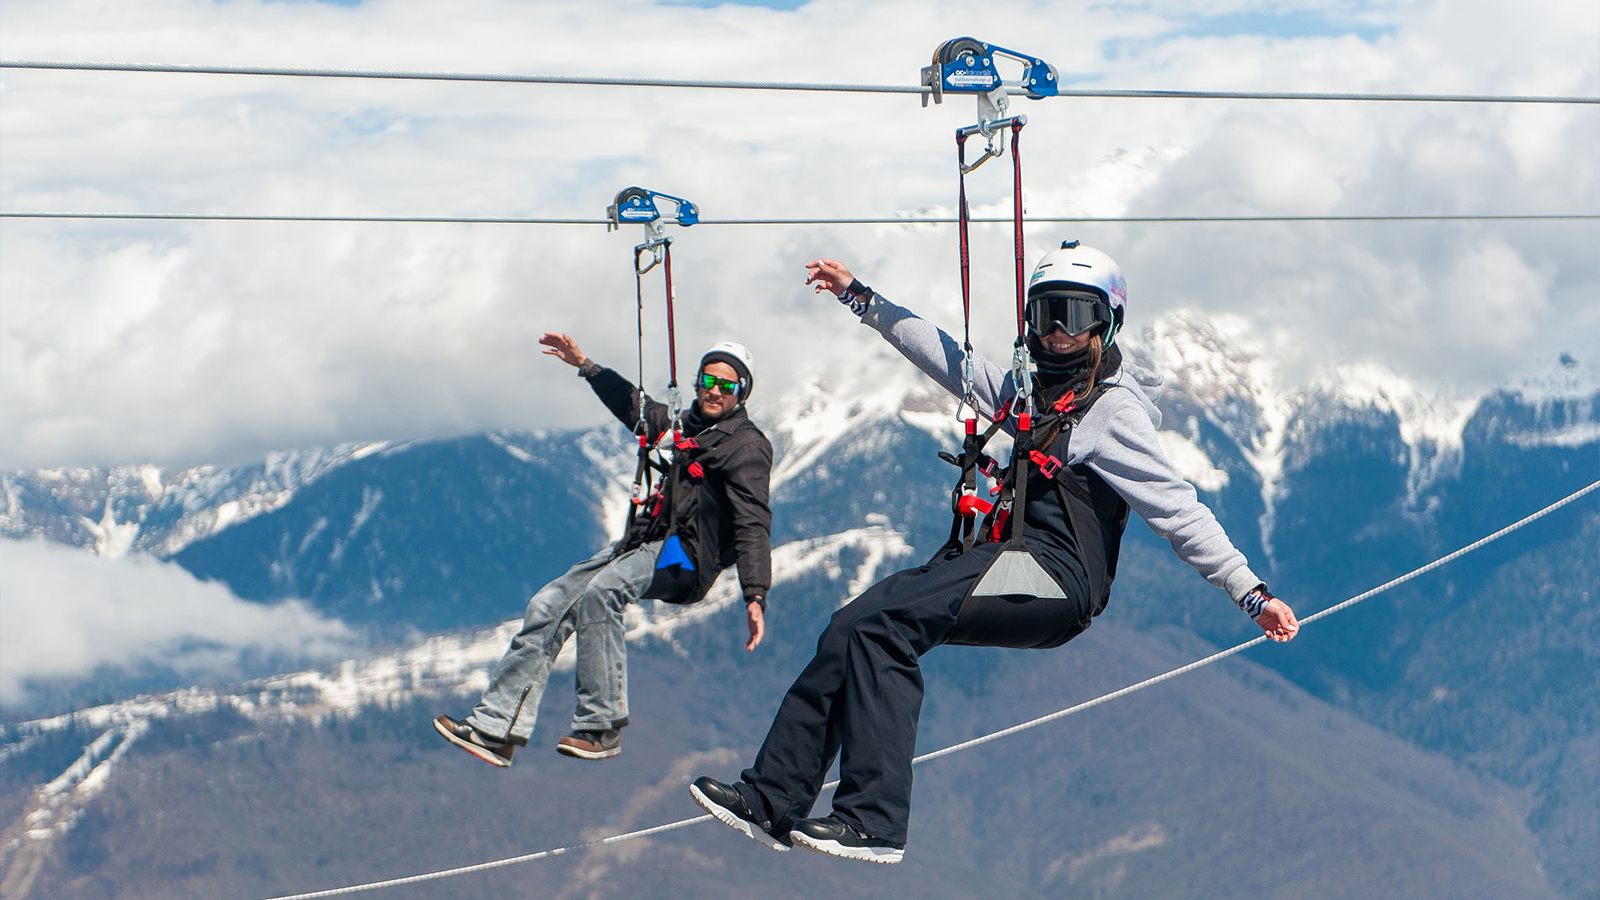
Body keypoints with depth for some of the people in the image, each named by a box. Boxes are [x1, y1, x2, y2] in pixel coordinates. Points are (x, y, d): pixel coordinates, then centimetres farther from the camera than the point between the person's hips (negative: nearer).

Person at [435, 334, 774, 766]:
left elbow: (753, 524, -16)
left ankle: (601, 727, -31)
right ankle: (497, 728, -5)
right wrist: (585, 365, 37)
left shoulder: (747, 446, -5)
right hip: (643, 546, 8)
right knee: (549, 605, -4)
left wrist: (756, 597, -28)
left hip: (684, 557, -8)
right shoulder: (683, 426, 19)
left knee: (600, 591, -34)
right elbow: (635, 405, 39)